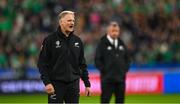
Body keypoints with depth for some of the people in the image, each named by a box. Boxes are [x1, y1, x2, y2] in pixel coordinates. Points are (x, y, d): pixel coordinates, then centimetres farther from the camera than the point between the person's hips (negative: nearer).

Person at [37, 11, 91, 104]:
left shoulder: (77, 41, 11)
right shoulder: (50, 40, -4)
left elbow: (82, 64, 15)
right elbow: (42, 63, -7)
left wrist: (87, 84, 10)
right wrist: (47, 82, -17)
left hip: (73, 84, 4)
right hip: (56, 84, -4)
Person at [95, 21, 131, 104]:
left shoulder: (121, 44, 14)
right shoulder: (102, 44, -3)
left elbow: (127, 58, 21)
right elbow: (97, 60, -6)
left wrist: (125, 69, 7)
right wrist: (104, 70, -11)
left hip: (120, 78, 5)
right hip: (107, 79, -5)